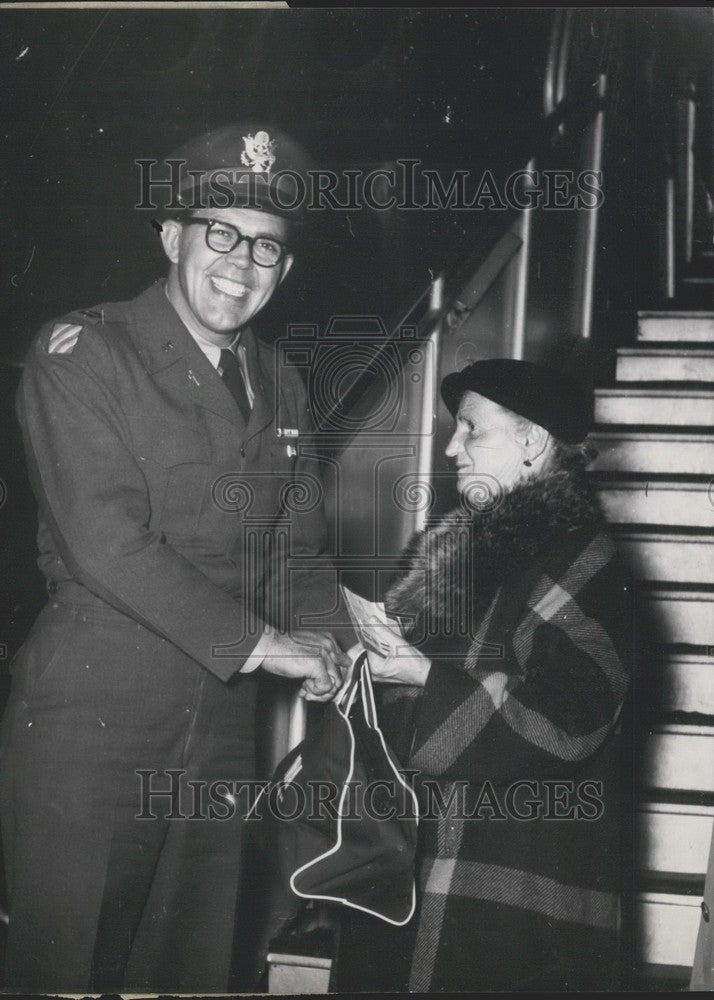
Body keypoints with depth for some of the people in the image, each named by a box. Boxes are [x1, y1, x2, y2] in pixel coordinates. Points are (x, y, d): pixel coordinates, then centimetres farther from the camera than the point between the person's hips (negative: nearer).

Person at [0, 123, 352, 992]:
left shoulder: (281, 391, 13)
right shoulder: (81, 354, -7)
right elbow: (106, 540, -17)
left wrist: (333, 640, -5)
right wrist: (260, 640, -16)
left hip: (220, 726, 6)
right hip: (90, 723, -6)